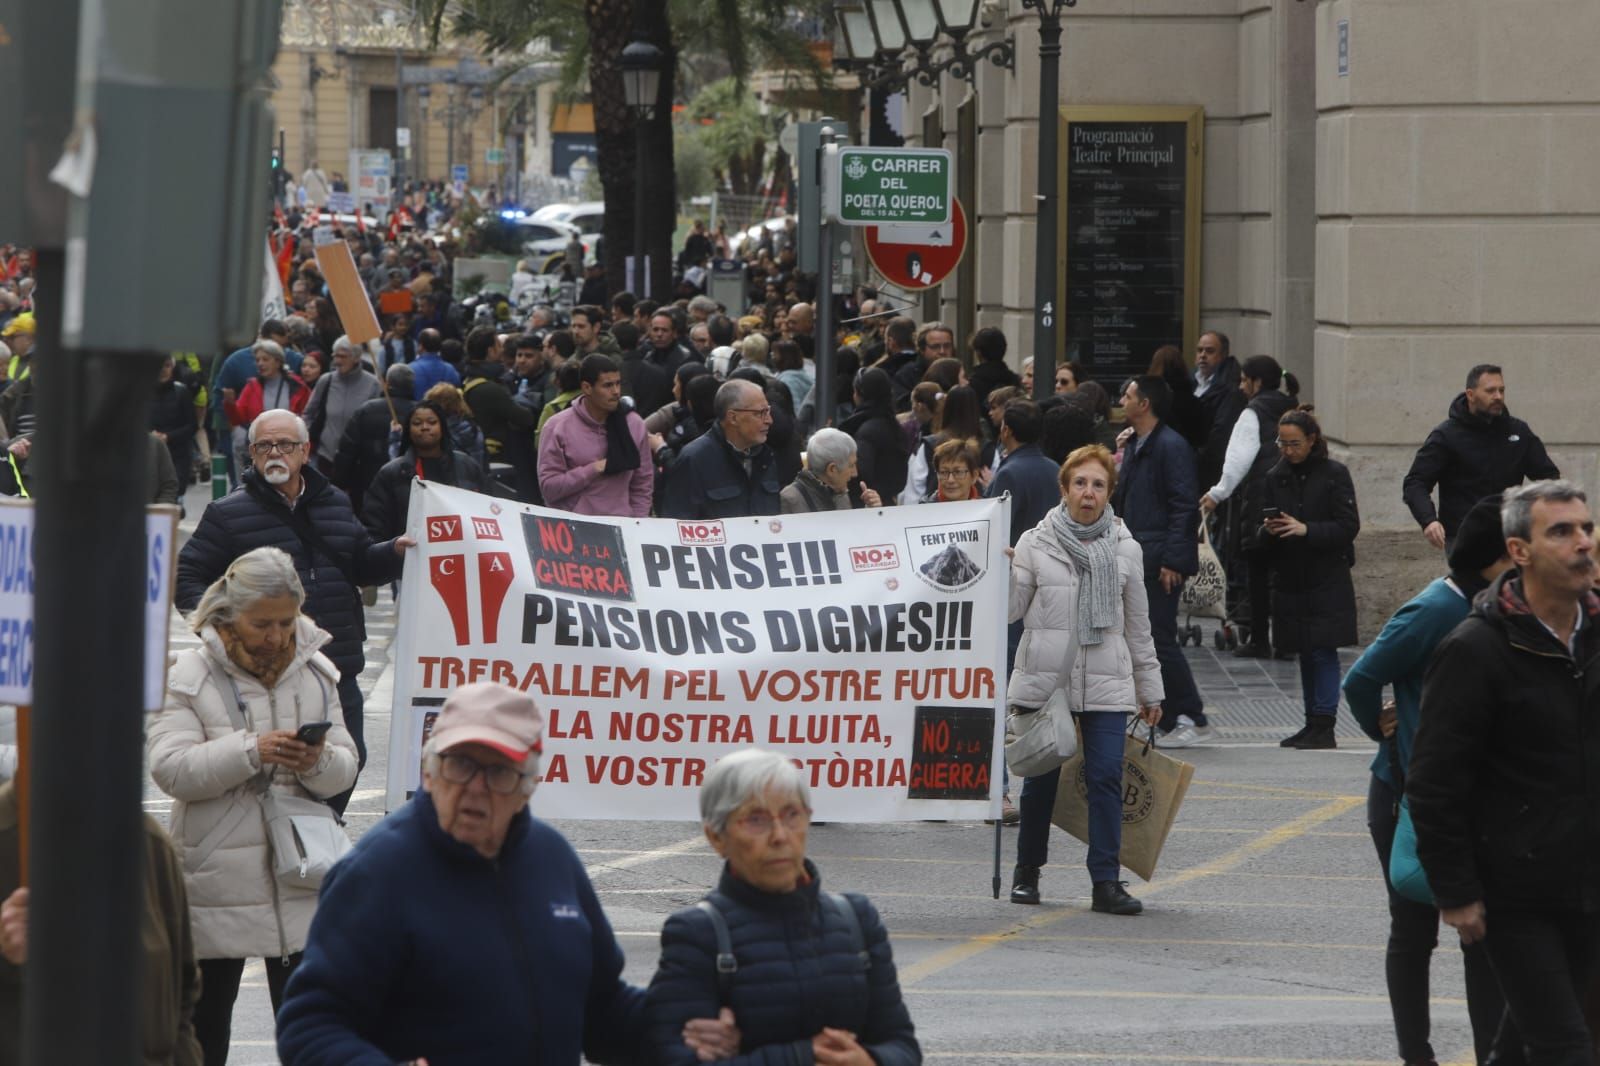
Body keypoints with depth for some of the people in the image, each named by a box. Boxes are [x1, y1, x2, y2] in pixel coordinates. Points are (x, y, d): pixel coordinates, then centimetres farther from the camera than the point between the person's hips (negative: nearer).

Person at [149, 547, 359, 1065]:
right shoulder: (191, 674, -4)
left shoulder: (314, 673, 8)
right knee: (206, 1011, 9)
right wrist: (251, 751, -24)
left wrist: (319, 762, -15)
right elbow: (170, 769, -15)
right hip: (217, 876, -2)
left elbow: (344, 770, 9)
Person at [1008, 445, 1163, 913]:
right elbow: (1011, 609, 2)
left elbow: (1137, 625, 15)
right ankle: (1027, 870, 23)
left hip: (1106, 685, 1)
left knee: (1106, 776, -8)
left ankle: (1106, 881, -6)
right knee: (1041, 777, 6)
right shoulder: (1035, 544, 3)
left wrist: (1150, 689, 16)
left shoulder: (1125, 550, 8)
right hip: (1043, 680, -1)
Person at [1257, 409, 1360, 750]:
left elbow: (1348, 527, -9)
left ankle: (1324, 726, -6)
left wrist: (1306, 530, -20)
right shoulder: (1275, 477, 9)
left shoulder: (1334, 475, -5)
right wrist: (1269, 531, -12)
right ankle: (1313, 723, 16)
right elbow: (1261, 537, 11)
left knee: (1324, 651, -7)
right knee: (1305, 654, 10)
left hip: (1328, 580, -5)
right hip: (1289, 579, 5)